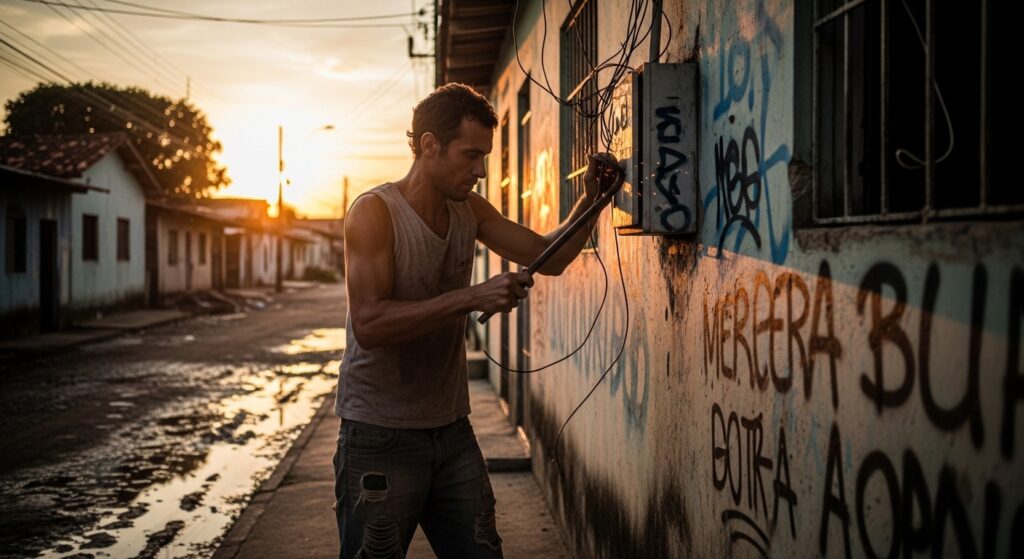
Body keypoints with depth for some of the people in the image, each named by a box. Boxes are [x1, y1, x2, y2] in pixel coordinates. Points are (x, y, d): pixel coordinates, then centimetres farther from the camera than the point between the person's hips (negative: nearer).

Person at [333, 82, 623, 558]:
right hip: (381, 436, -6)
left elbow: (549, 257, 11)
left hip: (452, 429, 6)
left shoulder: (470, 210, 7)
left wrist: (590, 201, -5)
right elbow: (368, 324, -26)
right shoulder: (375, 212, -15)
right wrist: (472, 298, -28)